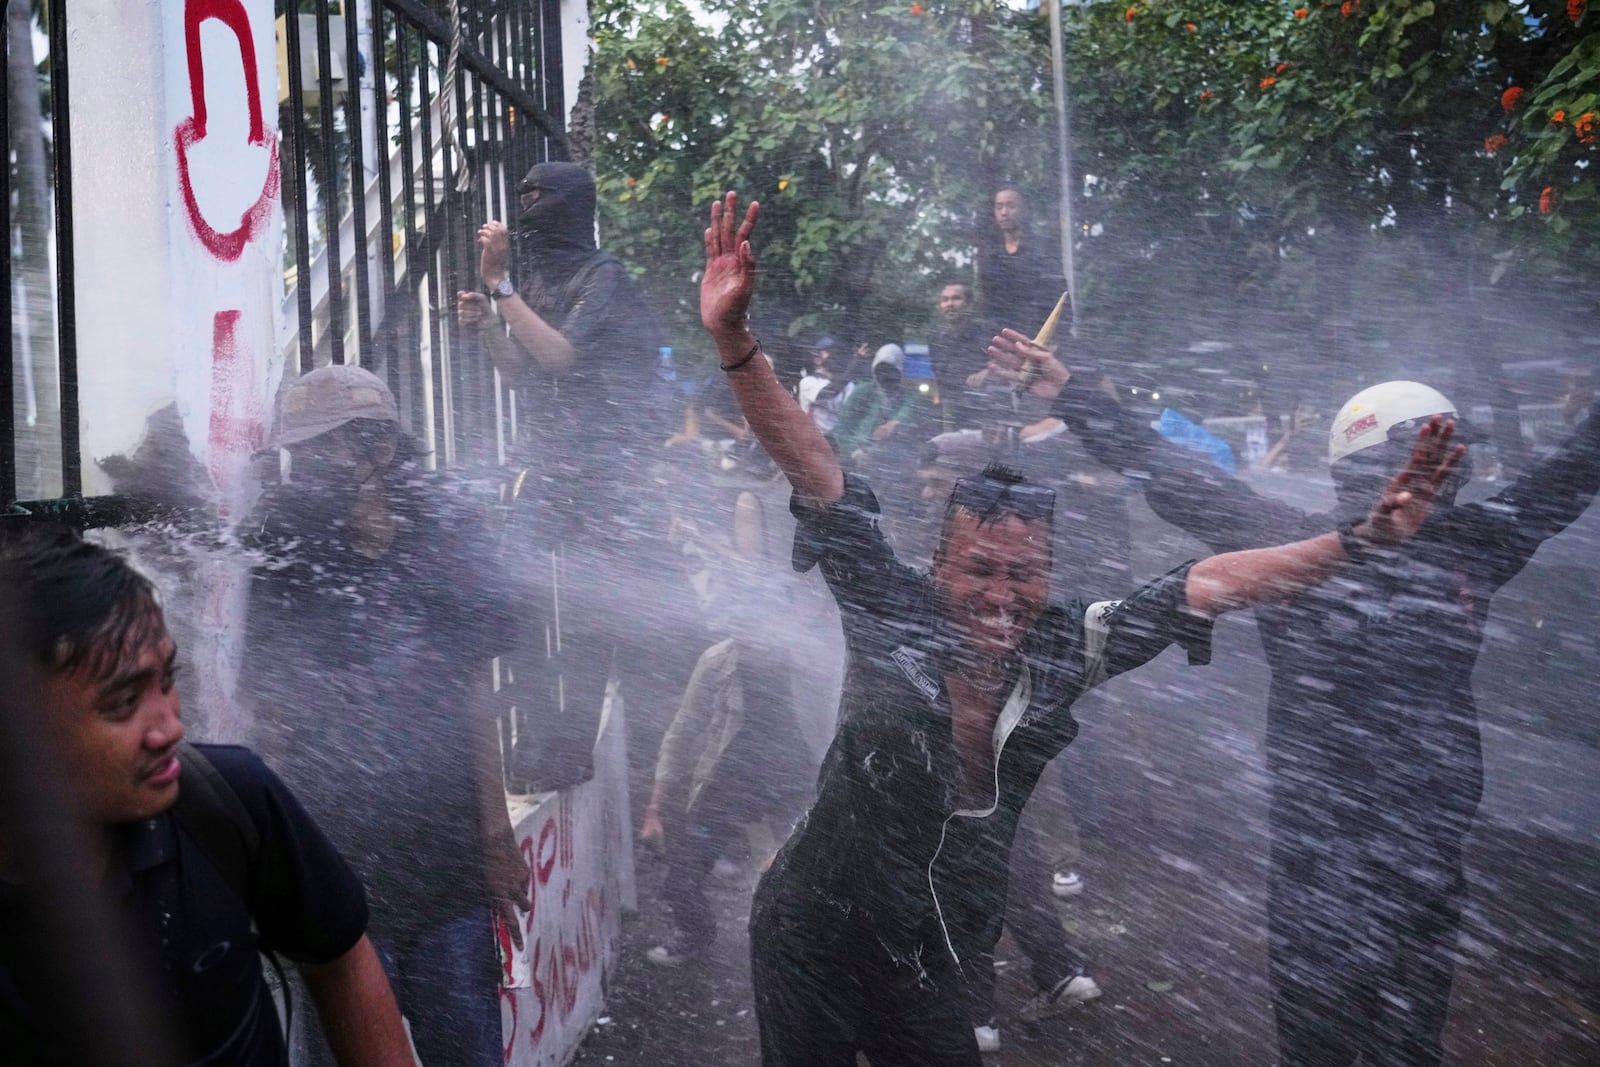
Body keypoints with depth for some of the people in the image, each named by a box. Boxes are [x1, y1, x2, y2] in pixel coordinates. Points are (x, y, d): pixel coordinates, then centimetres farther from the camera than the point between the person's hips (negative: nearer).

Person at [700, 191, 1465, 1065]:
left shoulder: (1066, 650, -11)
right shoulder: (894, 614, -18)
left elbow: (1212, 582, -10)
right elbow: (813, 471, -24)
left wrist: (1363, 540, -17)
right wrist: (733, 339, -32)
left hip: (934, 963, 3)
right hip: (814, 938, -2)